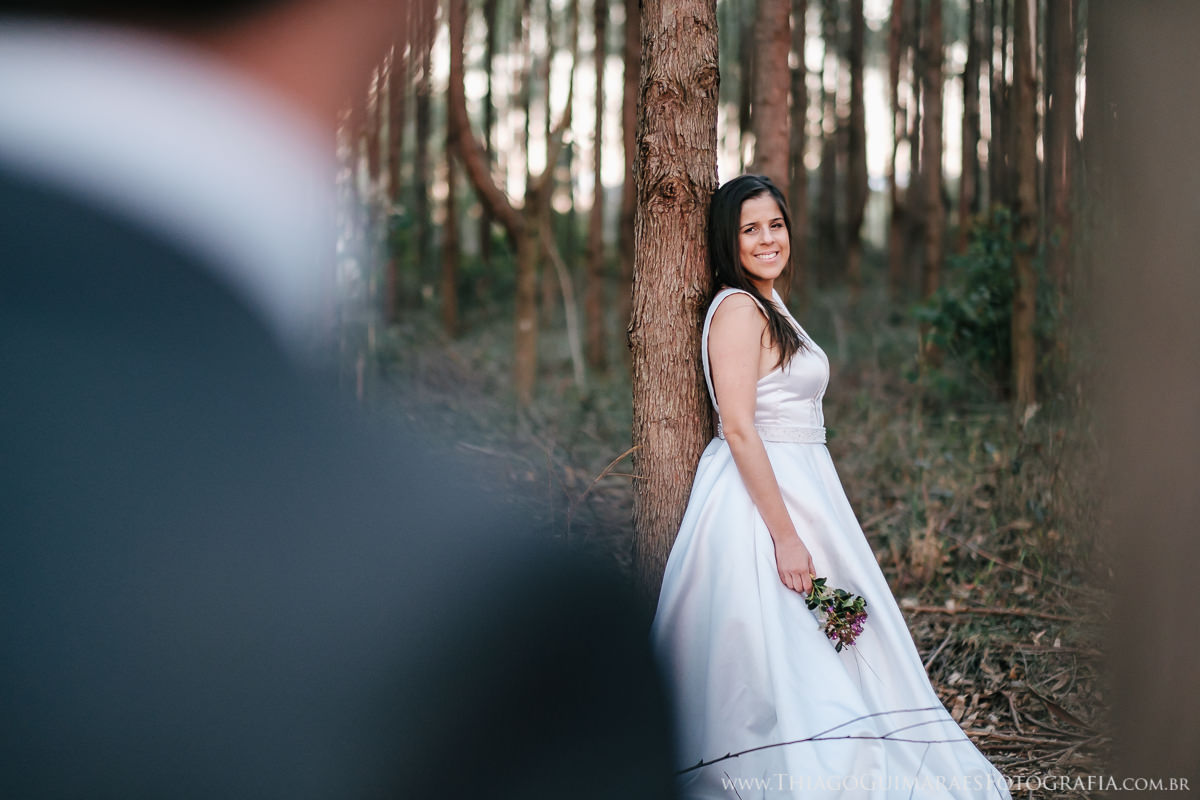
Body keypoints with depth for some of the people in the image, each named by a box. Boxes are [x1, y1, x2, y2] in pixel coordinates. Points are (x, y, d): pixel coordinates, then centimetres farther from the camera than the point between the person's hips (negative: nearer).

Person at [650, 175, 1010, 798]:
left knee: (822, 648, 13)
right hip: (759, 497, -10)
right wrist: (785, 536, -24)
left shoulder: (769, 306, 15)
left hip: (799, 486, 10)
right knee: (777, 664, -5)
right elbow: (739, 429, -22)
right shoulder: (738, 308, -15)